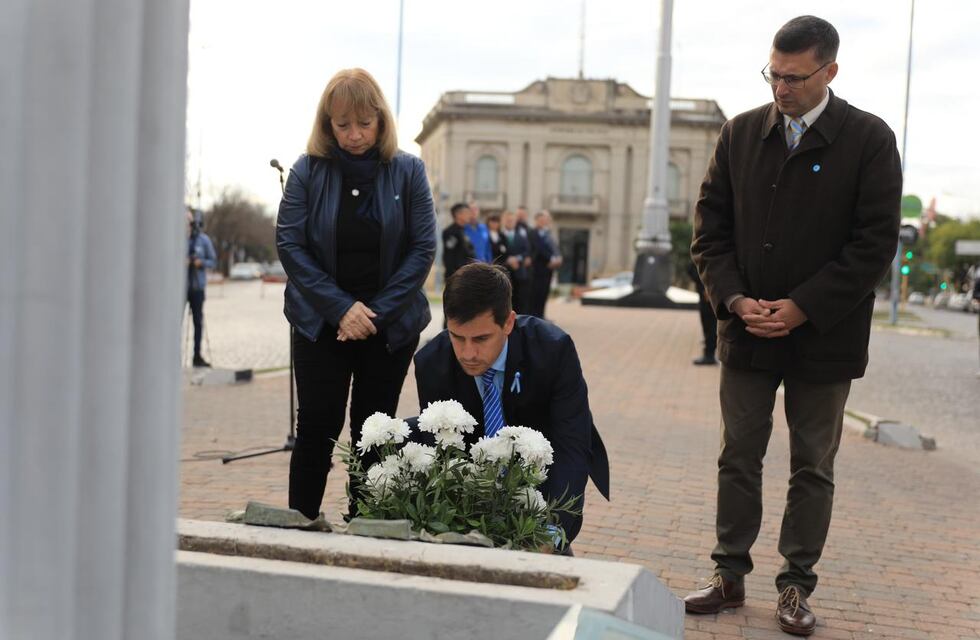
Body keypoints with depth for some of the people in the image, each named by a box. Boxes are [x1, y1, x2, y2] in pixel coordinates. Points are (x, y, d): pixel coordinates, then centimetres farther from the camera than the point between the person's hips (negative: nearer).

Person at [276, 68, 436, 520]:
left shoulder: (408, 171, -1)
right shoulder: (308, 171, -2)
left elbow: (423, 248, -4)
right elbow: (289, 244, -5)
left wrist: (377, 312, -12)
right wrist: (341, 308, -14)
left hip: (391, 326, 1)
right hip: (320, 324, -1)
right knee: (317, 428, -1)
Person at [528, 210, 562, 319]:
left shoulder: (547, 234, 18)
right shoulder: (534, 233, -11)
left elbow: (554, 248, 15)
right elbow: (539, 249, -20)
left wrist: (558, 257, -4)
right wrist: (551, 259, -21)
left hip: (549, 267, 9)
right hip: (539, 268, -9)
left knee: (544, 292, 10)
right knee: (537, 293, -7)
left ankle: (540, 316, 16)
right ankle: (534, 317, -4)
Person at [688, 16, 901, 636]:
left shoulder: (869, 139, -6)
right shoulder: (740, 133, 3)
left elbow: (875, 242, -10)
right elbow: (710, 225, 5)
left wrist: (802, 308, -15)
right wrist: (735, 299, -9)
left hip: (823, 337, -3)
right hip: (748, 331, 3)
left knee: (813, 469, 8)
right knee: (739, 459, 10)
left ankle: (797, 586, 19)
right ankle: (730, 576, 21)